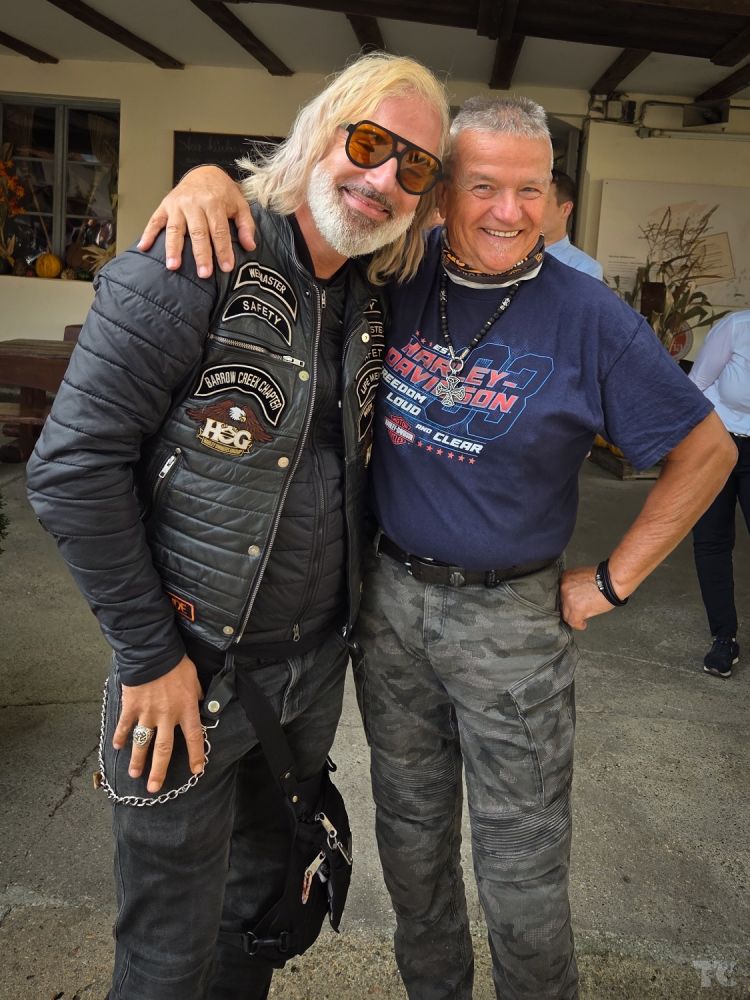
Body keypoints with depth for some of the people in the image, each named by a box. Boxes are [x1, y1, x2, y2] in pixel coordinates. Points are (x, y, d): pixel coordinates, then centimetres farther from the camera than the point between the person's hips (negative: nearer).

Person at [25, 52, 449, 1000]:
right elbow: (72, 467, -20)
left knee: (263, 894, 26)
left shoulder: (370, 298, 3)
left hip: (315, 662, 6)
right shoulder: (196, 266, -18)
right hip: (192, 668, -6)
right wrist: (148, 656, -17)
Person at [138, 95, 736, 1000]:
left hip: (511, 616, -3)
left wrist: (611, 582, -7)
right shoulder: (399, 271, -3)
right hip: (389, 595, 4)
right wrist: (216, 178, -16)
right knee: (410, 834, 22)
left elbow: (705, 450, -5)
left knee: (520, 871, 9)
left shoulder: (587, 318, -11)